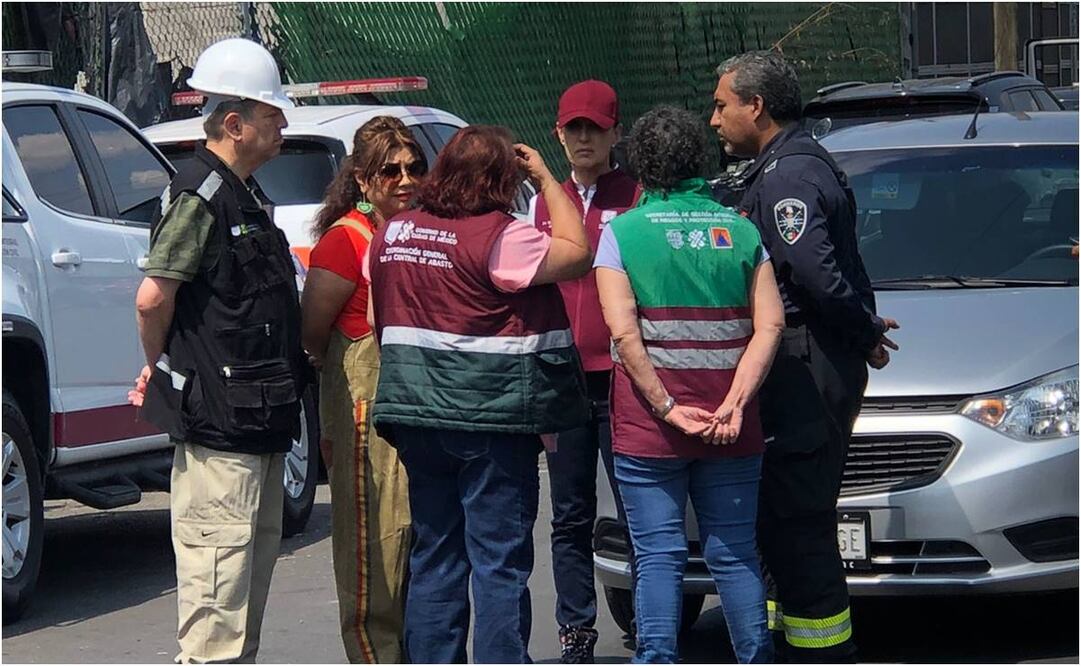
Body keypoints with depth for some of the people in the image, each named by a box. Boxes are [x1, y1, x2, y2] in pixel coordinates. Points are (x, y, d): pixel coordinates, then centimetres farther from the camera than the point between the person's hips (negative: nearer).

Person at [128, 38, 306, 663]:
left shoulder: (245, 195, 17)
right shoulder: (201, 193, -15)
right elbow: (154, 296, -22)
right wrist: (163, 365, -5)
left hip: (259, 417, 10)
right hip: (219, 418, -10)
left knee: (256, 551, 16)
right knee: (221, 557, -8)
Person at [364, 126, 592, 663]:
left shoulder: (393, 233, 7)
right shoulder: (498, 237, -15)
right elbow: (577, 254, -7)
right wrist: (546, 180, 2)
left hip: (419, 416, 6)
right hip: (492, 416, -6)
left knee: (433, 558, 14)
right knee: (500, 562, -1)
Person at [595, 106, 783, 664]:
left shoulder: (622, 232, -2)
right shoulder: (740, 230, 6)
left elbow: (625, 334, -12)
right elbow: (770, 326, -4)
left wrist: (667, 407, -11)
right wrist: (735, 403, -10)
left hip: (647, 428, -2)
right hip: (731, 430, 2)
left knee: (658, 556, 1)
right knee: (735, 554, 9)